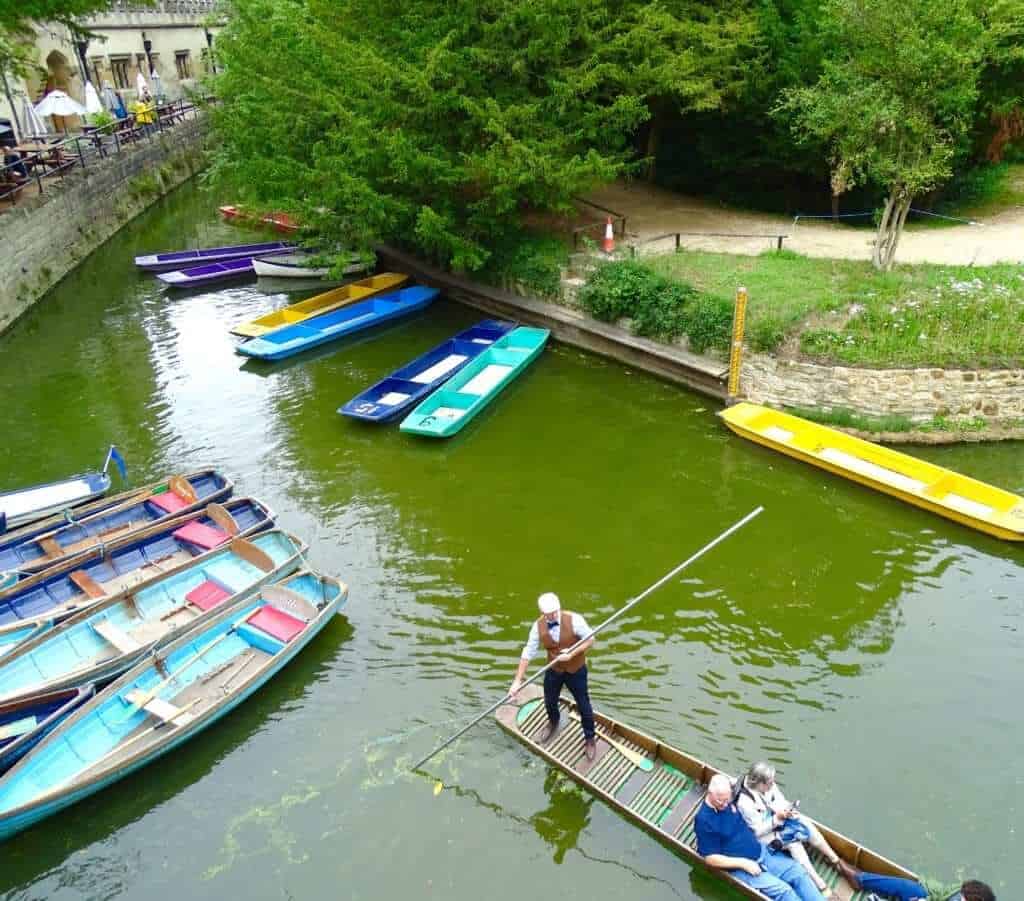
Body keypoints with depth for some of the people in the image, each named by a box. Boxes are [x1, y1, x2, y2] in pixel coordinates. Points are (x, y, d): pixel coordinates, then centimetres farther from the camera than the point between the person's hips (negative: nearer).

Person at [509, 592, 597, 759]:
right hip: (554, 670, 3)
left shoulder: (574, 619, -28)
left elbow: (590, 640, -18)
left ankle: (590, 739, 38)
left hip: (576, 671, -3)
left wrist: (572, 654, -31)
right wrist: (517, 681, -12)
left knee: (584, 706, 11)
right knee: (549, 702, 23)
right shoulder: (538, 626, -19)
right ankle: (553, 724, 58)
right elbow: (528, 653, -12)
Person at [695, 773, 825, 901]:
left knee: (798, 872, -5)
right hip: (741, 867, -7)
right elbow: (710, 859, -17)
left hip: (763, 852, 7)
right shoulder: (704, 821, -20)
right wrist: (744, 863, -19)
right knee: (782, 890, -22)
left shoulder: (729, 801, -2)